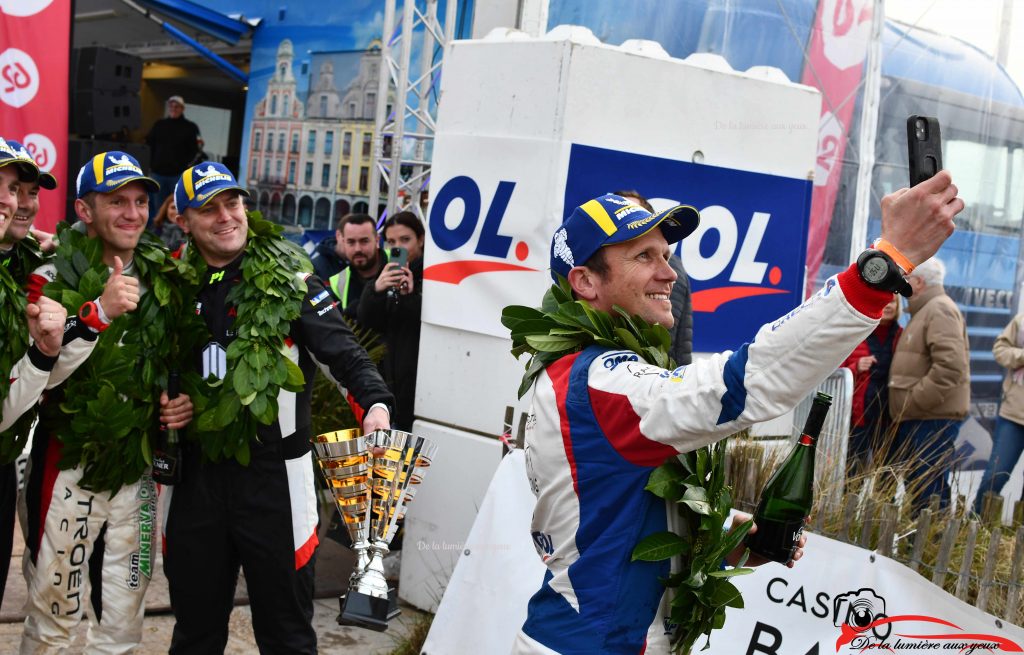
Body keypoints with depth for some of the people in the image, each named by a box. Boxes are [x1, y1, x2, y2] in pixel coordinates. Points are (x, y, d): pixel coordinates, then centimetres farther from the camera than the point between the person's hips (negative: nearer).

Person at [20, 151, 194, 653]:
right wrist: (99, 311, -34)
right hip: (66, 467, -5)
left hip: (136, 473, 5)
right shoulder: (53, 276, -11)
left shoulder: (161, 279, 6)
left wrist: (180, 402, 0)